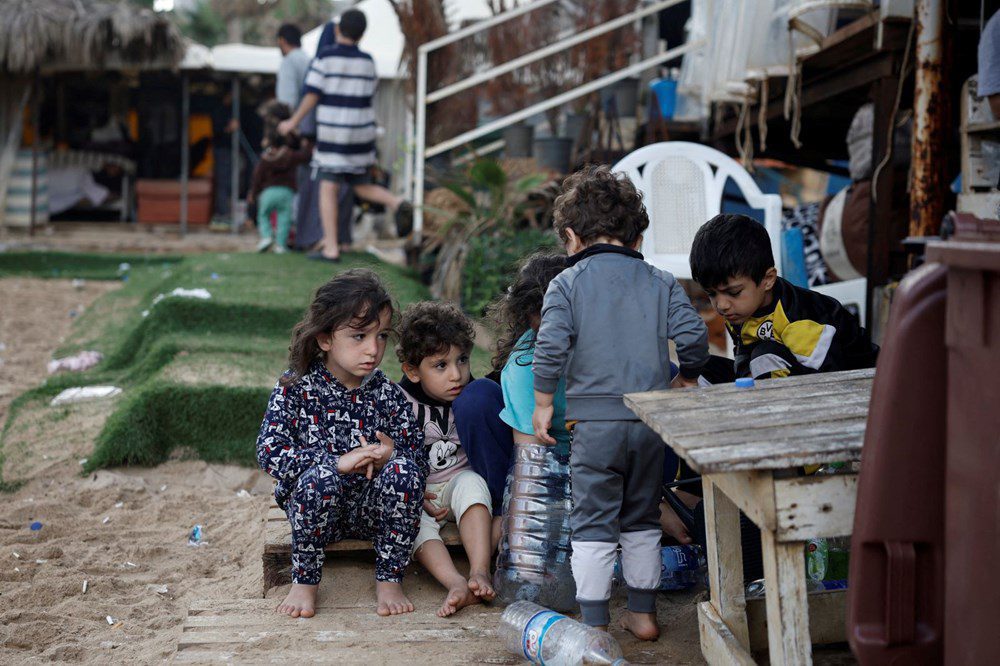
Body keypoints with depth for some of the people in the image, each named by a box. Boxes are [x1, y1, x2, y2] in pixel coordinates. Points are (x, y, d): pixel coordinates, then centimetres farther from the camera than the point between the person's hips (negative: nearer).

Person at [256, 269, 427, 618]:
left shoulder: (387, 394, -1)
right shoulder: (296, 388, -8)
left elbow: (419, 456, 0)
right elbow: (269, 451, -17)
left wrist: (391, 457, -25)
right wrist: (337, 463, -27)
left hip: (372, 509, 2)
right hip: (315, 503, -2)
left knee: (403, 471, -27)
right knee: (319, 477, -34)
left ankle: (389, 579, -11)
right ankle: (304, 581, -14)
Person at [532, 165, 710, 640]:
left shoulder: (566, 284, -1)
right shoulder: (662, 283, 7)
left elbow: (550, 347, -12)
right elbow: (694, 337, -2)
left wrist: (543, 404, -1)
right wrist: (684, 380, 16)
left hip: (594, 420, -3)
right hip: (650, 421, 3)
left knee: (593, 524, 4)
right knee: (642, 521, 18)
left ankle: (595, 624, 5)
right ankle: (644, 614, 25)